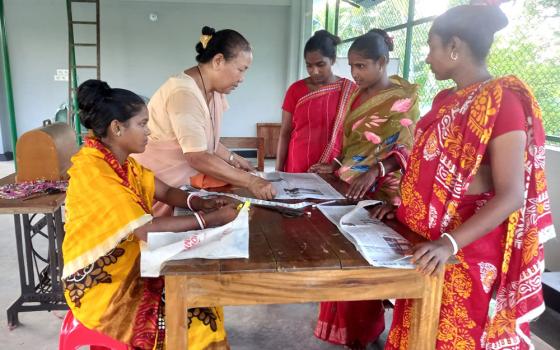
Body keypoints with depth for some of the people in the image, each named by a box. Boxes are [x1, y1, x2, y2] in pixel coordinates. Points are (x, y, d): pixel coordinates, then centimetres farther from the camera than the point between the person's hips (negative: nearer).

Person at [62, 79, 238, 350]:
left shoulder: (122, 161, 3)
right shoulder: (92, 171, -25)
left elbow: (166, 192, 7)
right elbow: (146, 229, -32)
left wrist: (200, 203, -13)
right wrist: (211, 219, -26)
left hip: (130, 267, 8)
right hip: (100, 285, -8)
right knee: (194, 320, -13)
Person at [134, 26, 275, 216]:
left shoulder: (215, 90, 4)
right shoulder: (183, 92, -24)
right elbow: (197, 157, -32)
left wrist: (233, 159, 0)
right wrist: (250, 181, -32)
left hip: (183, 182, 8)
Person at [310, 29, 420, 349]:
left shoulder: (402, 99, -10)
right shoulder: (360, 95, 12)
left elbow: (408, 150, -14)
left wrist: (375, 172, -27)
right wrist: (335, 164, 5)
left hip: (379, 193, -7)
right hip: (348, 187, 7)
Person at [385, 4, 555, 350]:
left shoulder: (503, 101, -17)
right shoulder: (447, 99, 8)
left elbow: (511, 195, -23)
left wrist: (449, 243, -33)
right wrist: (403, 204, 9)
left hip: (464, 252, -7)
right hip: (425, 243, 7)